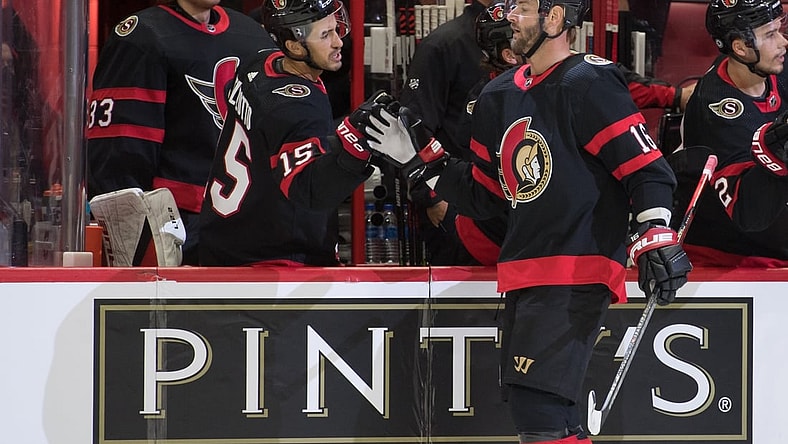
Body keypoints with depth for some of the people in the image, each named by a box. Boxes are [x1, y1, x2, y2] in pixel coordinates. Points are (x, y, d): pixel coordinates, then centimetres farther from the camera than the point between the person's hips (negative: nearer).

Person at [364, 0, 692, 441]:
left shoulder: (589, 84, -11)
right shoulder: (501, 95, 14)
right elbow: (486, 196, 20)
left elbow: (647, 167, -14)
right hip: (524, 272, 9)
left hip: (577, 275, -9)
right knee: (539, 407, 12)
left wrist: (655, 234, -24)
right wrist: (423, 159, 15)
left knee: (535, 401, -18)